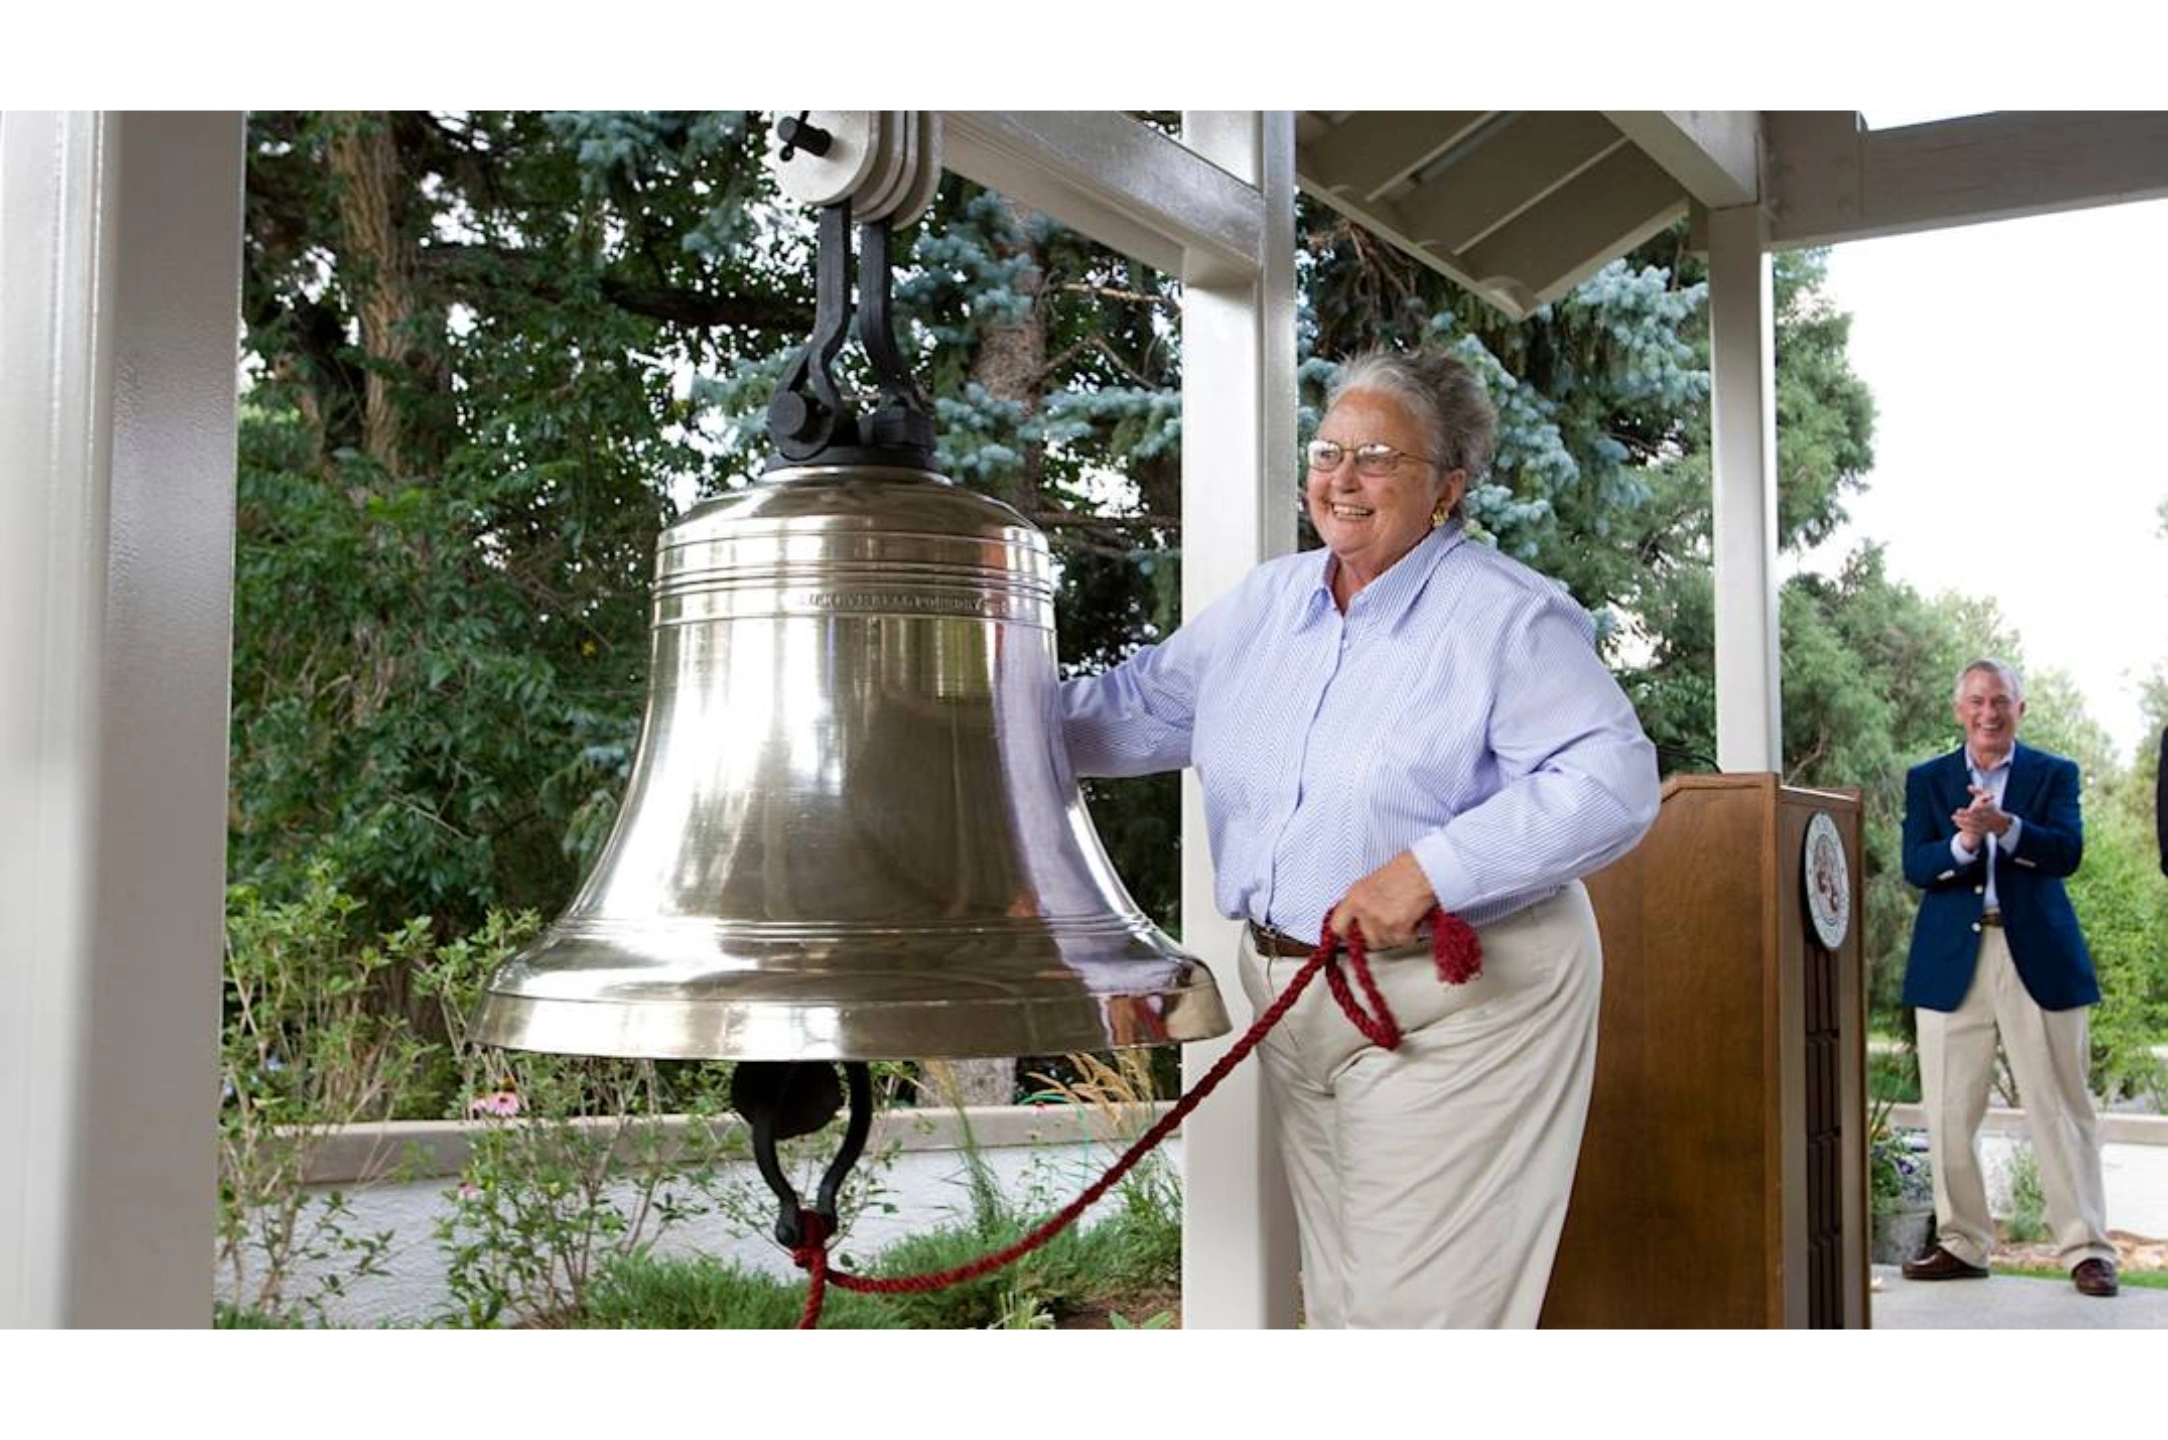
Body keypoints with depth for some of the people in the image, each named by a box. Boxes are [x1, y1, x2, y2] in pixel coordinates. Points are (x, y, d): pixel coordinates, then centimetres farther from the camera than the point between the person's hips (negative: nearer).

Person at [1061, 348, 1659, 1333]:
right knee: (1338, 1297, 17)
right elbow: (1138, 710, 17)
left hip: (1449, 1003, -7)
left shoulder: (1507, 616, -12)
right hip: (1292, 990, 7)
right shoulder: (1265, 602, 10)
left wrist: (1433, 868, -28)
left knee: (1420, 1304, -4)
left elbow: (1614, 781, -21)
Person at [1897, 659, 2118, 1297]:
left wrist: (2004, 826, -25)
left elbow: (2068, 851, -9)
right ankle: (1962, 1243, 15)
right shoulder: (1927, 780, 12)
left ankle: (2086, 1249, 5)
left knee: (2060, 1110, -1)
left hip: (2038, 960, -2)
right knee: (1948, 1114, 4)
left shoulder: (2053, 775, 8)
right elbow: (1914, 866, -1)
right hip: (1952, 963, 2)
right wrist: (1963, 843, -20)